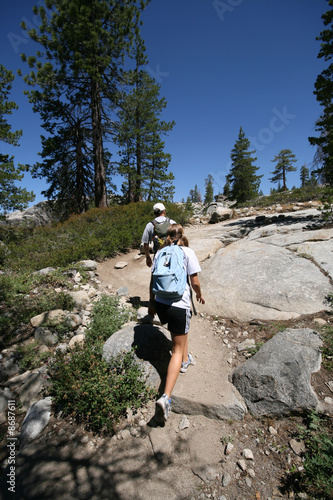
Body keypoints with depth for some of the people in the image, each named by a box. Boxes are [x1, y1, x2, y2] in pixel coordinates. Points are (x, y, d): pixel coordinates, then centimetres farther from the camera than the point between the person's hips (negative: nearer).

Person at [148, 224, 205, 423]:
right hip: (179, 305, -5)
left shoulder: (160, 253, 6)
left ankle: (185, 360, 52)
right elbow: (195, 281, -5)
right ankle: (166, 397, 0)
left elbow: (153, 280, 9)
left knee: (181, 330, 34)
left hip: (160, 303, 5)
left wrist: (152, 303, 20)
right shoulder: (188, 252, -5)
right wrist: (200, 294, 15)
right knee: (177, 349, 7)